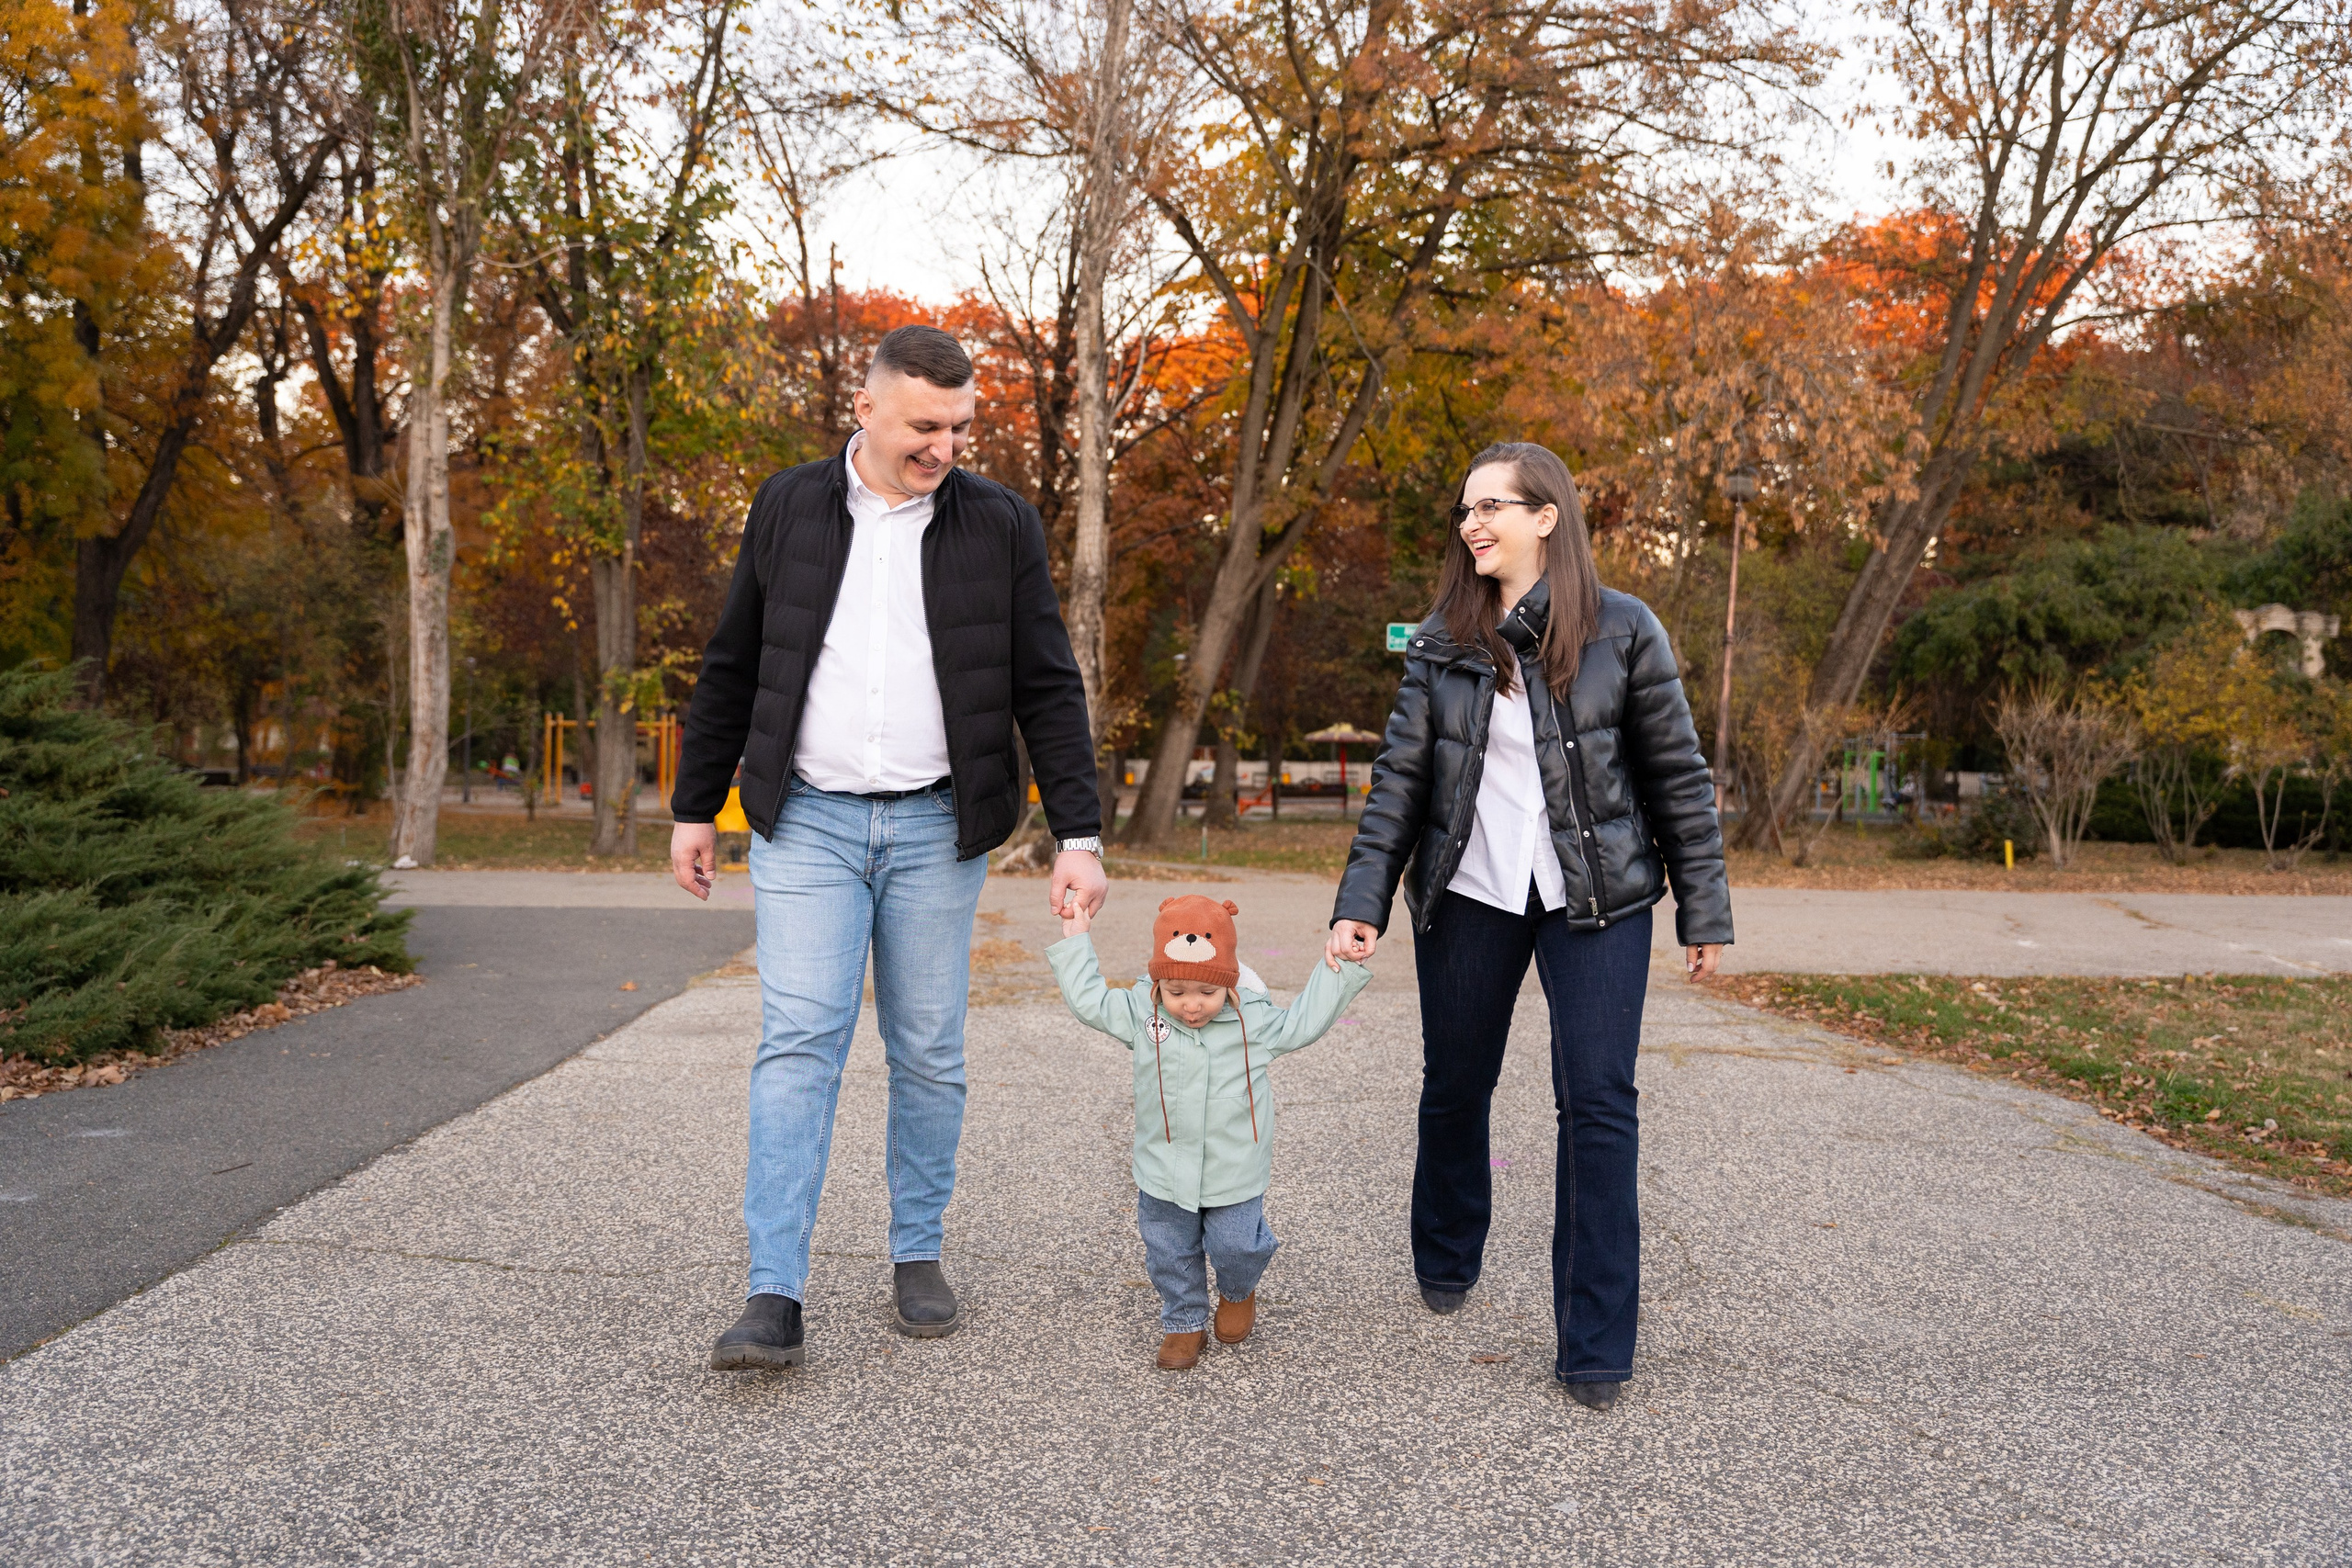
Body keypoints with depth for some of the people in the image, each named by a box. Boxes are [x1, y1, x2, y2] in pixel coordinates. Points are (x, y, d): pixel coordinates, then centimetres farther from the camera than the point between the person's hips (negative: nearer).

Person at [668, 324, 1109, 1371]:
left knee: (929, 1055, 7)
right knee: (797, 1046, -7)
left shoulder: (1001, 526, 1)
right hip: (807, 822, 0)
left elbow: (1048, 690, 1)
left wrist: (1079, 834, -6)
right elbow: (731, 671, 10)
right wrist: (694, 808, 11)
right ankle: (776, 1297, -4)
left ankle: (918, 1255, 24)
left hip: (935, 827, 0)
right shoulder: (788, 508, 4)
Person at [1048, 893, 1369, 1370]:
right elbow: (1089, 1001, -1)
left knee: (1236, 1246, 1)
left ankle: (1237, 1292, 36)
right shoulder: (1140, 1014, -8)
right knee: (1171, 1255, 11)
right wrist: (1075, 941, 0)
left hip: (1234, 1171, -1)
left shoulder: (1254, 1020, -9)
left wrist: (1336, 970, -1)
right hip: (1164, 1173, 2)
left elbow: (1304, 1022, 4)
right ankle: (1184, 1323, 34)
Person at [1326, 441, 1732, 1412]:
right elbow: (1399, 778, 1)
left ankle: (1595, 1348, 4)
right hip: (1467, 893, 3)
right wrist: (1361, 903, -8)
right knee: (1454, 1088, 14)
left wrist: (1704, 910, 0)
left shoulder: (1621, 630, -4)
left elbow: (1677, 776, 0)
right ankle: (1446, 1264, 40)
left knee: (1597, 1104, -7)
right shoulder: (1441, 641, 2)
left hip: (1596, 896, -2)